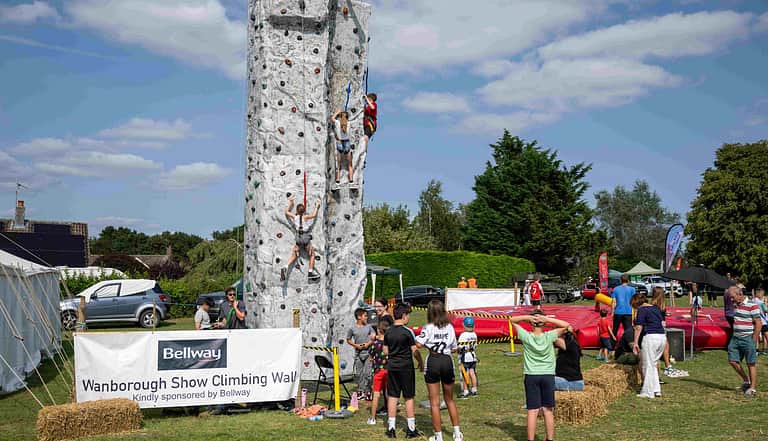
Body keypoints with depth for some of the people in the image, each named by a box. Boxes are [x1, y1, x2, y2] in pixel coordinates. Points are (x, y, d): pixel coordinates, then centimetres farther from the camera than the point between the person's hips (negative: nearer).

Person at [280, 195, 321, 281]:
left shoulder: (294, 217, 2)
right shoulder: (305, 217, -8)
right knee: (312, 254, 15)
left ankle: (286, 268, -11)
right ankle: (311, 272, 13)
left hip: (298, 239, 3)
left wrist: (290, 202, 26)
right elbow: (314, 215, 4)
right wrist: (317, 206, 17)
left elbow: (286, 212, 18)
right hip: (306, 238, -3)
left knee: (293, 255, 12)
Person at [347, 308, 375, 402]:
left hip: (368, 353, 0)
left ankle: (368, 391, 5)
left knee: (368, 373, -4)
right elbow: (348, 340, 7)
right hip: (358, 354, 0)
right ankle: (360, 391, 18)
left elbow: (374, 337, 7)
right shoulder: (352, 329, -2)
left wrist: (369, 343, -9)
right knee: (358, 373, 7)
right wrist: (355, 345, -7)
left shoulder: (368, 327, 2)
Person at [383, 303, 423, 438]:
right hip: (406, 366, -5)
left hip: (391, 366, 5)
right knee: (409, 398, 4)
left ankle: (391, 428, 10)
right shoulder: (407, 331, -13)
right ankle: (411, 429, 9)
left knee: (392, 397, 8)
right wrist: (421, 363, 4)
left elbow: (385, 351, 10)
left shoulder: (388, 332, 3)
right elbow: (415, 350, -11)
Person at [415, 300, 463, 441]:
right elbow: (454, 348, 6)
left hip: (432, 362, -3)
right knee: (449, 399, 20)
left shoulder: (428, 327, -9)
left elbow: (419, 344, -20)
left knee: (434, 402, 5)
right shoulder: (450, 327, 2)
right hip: (447, 361, 3)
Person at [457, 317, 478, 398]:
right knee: (472, 373, 12)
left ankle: (465, 391, 3)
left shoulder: (463, 335, -18)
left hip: (465, 357, -6)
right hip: (473, 356, 6)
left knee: (465, 374, 0)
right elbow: (475, 345, 7)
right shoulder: (474, 335, 2)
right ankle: (474, 390, 18)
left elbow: (460, 347, -19)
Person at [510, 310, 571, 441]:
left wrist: (528, 317, -14)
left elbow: (512, 320, 1)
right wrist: (547, 319, -12)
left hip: (531, 376, 0)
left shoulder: (526, 337, -8)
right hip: (548, 376, 0)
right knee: (548, 410, 8)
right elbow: (566, 325, -3)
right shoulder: (549, 336, -9)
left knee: (532, 411, 0)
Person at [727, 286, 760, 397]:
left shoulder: (752, 305, -13)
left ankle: (753, 388, 9)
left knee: (751, 363, 0)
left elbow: (758, 324, -14)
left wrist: (754, 341, -15)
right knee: (733, 361, 5)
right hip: (736, 338, 8)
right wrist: (734, 335, 13)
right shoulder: (736, 305, 11)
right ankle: (746, 381, 24)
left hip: (748, 339, -8)